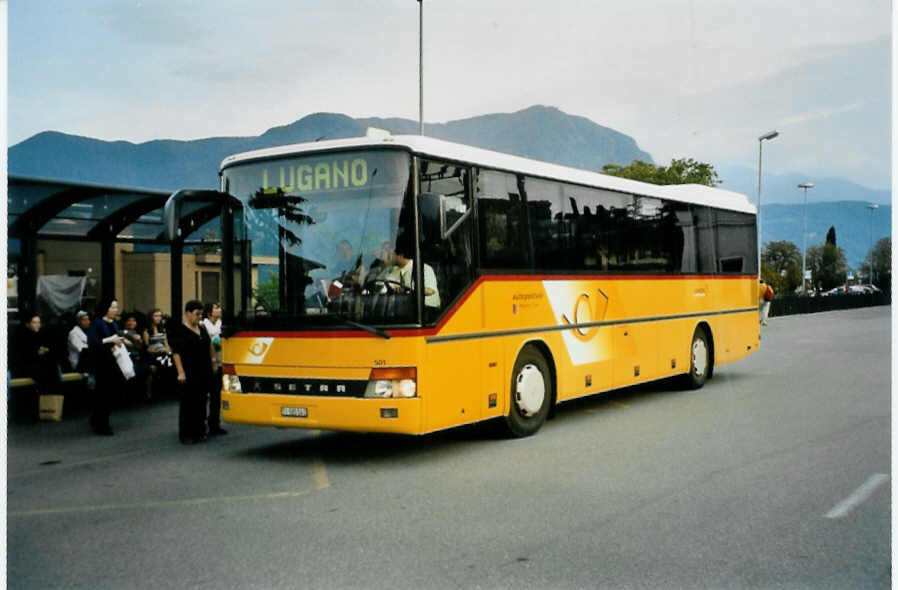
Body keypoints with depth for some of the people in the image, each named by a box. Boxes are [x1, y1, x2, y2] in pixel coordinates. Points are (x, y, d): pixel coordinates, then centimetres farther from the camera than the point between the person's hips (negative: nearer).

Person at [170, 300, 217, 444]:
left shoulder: (202, 328, 13)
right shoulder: (179, 330, -8)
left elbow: (209, 346, 23)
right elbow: (176, 353, -13)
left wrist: (213, 362, 17)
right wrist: (181, 372, -18)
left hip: (204, 372, 6)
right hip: (189, 373, -6)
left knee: (201, 402, 9)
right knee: (189, 403, -2)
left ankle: (199, 431, 16)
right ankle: (186, 434, 4)